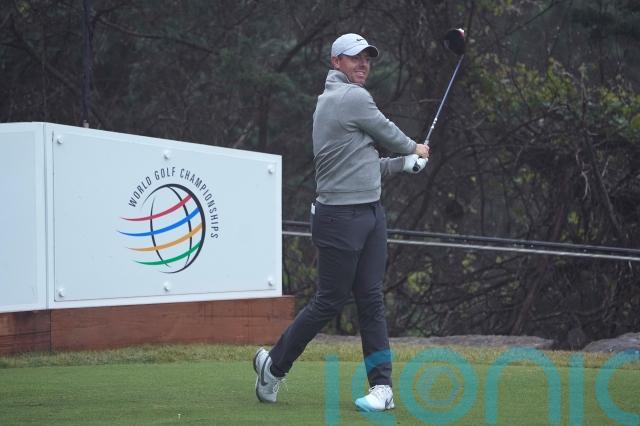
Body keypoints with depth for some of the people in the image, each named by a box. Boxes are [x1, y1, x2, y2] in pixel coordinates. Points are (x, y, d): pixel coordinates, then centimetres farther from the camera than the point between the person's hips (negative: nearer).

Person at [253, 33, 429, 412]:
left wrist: (404, 162, 9)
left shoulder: (331, 100, 16)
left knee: (372, 299, 4)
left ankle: (382, 386, 3)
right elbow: (388, 134, -1)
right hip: (341, 218, -9)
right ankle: (274, 363, 15)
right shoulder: (353, 98, -13)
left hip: (371, 213, 9)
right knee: (330, 301, -1)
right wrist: (414, 149, 18)